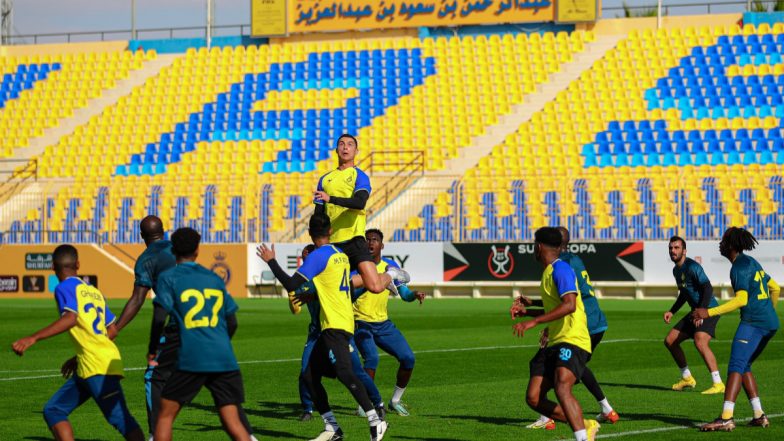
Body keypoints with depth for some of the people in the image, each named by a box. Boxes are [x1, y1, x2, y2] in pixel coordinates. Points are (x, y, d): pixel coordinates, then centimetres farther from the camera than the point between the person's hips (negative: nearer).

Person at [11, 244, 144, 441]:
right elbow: (112, 330, 20)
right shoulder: (93, 291, 20)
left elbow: (70, 319, -22)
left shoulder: (65, 288, -3)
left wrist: (33, 338, -26)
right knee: (53, 410, 8)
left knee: (119, 418, -13)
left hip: (98, 366, -8)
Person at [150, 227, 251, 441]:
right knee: (232, 422, 0)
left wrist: (152, 349, 8)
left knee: (165, 415, 12)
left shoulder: (168, 277, 4)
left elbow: (160, 318, -7)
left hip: (192, 360, -3)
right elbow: (232, 322, 19)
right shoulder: (215, 279, 17)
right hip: (224, 359, 3)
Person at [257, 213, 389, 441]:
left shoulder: (318, 256, -10)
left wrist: (271, 261, -4)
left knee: (344, 372, -20)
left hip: (335, 326, -9)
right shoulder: (341, 255, 16)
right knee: (310, 375, 9)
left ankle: (375, 421, -24)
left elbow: (292, 285, -14)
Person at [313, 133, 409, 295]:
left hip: (354, 239, -5)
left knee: (375, 287, -20)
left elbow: (359, 202, -17)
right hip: (332, 243, 5)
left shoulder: (359, 176, 3)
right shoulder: (325, 179, 17)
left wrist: (331, 198, -27)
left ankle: (390, 276, 17)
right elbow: (319, 214, 19)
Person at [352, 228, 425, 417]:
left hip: (383, 323, 5)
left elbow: (404, 293, 8)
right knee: (372, 358, -27)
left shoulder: (391, 266, 4)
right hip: (361, 324, -5)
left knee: (408, 358, -5)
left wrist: (415, 295, -14)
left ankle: (395, 401, 15)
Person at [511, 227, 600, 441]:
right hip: (555, 343, 10)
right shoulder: (549, 272, 21)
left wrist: (533, 322, -27)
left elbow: (569, 305, -25)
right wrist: (527, 311, 29)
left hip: (572, 341, -10)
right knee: (533, 398, -1)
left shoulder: (561, 269, -10)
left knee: (562, 388, -31)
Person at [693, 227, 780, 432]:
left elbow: (741, 300, -21)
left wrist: (709, 313, -22)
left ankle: (726, 418, -26)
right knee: (743, 367, 15)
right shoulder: (752, 262, 19)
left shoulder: (739, 267, -10)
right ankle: (759, 415, 10)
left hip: (753, 322, -10)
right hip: (769, 323, 10)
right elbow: (775, 288, 27)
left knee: (736, 366, -15)